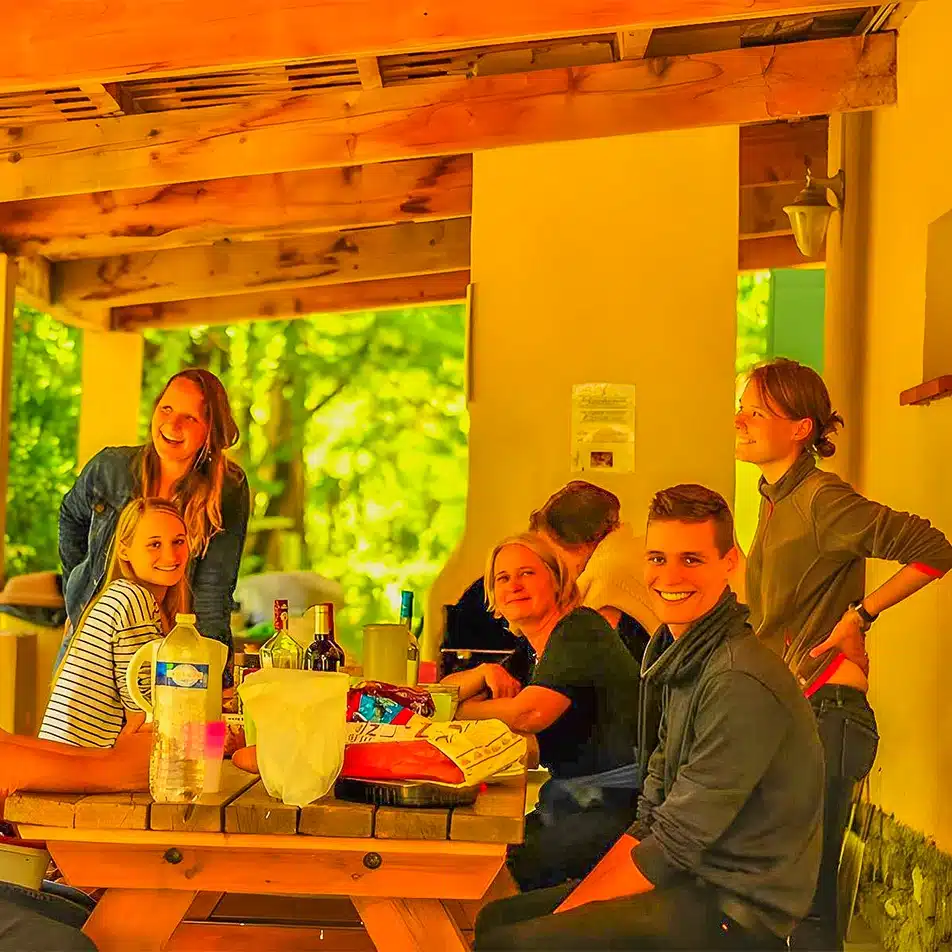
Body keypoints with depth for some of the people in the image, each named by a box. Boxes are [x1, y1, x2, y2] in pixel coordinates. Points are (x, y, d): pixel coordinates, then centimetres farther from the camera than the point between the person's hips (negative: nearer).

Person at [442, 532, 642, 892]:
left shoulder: (579, 630, -10)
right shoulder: (533, 653, 16)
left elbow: (529, 714, -23)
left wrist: (461, 710, -5)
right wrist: (485, 672, 0)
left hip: (618, 805, -8)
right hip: (570, 801, 9)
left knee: (506, 870, -24)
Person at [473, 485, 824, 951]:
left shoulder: (741, 684, -21)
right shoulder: (683, 659, 11)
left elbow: (676, 846, -19)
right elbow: (651, 820, 12)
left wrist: (568, 914, -12)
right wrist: (574, 903, 2)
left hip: (736, 912, -9)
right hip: (691, 884, 9)